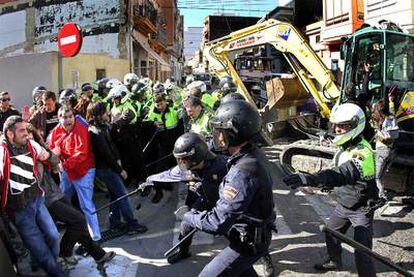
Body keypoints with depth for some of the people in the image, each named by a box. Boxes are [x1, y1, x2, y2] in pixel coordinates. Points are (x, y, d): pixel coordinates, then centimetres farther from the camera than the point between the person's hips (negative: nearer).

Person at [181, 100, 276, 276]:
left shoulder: (242, 172, -34)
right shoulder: (255, 155, -4)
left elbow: (218, 222, -31)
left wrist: (190, 218, -15)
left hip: (248, 243, -9)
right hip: (256, 234, 9)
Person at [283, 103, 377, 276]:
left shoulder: (363, 152, -31)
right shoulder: (346, 146, -2)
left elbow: (345, 174, -51)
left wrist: (311, 179, -63)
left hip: (362, 209, -9)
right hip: (343, 204, 9)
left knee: (362, 255, -9)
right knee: (331, 234, 23)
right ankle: (334, 262, 49)